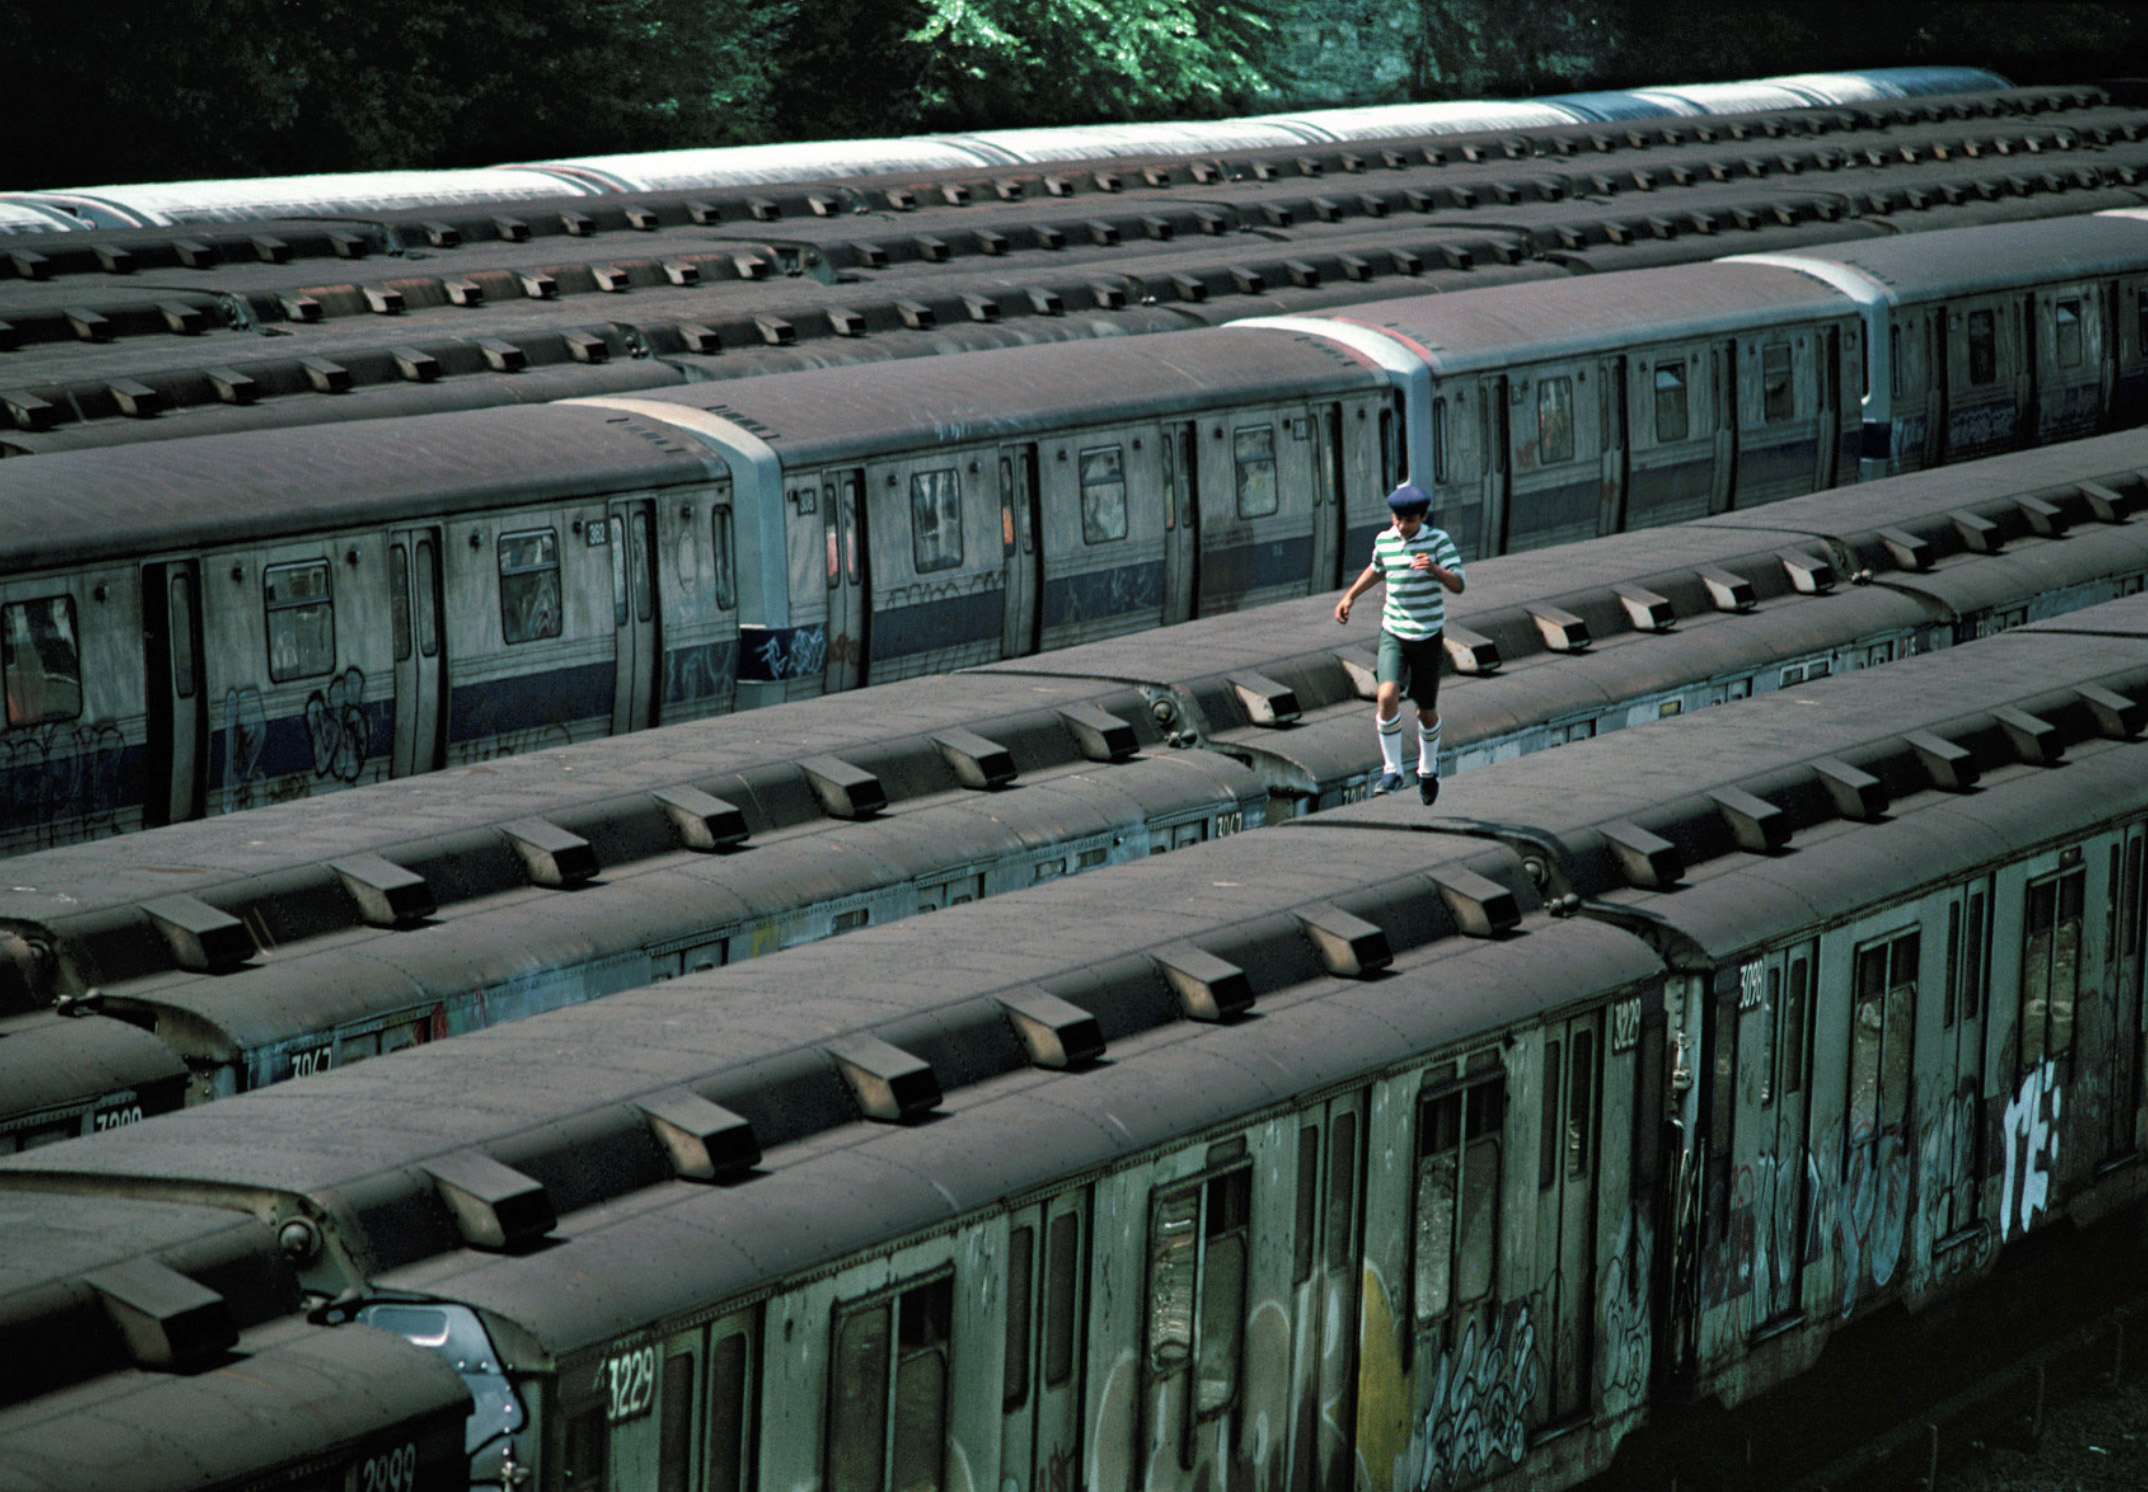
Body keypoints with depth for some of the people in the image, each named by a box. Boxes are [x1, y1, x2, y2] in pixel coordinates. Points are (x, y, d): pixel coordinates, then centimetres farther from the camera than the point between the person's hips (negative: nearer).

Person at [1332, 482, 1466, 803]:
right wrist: (1349, 597, 19)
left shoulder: (1437, 540, -10)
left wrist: (1434, 569, -34)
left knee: (1427, 711, 9)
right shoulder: (1384, 540, 1)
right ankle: (1392, 771, -10)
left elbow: (1458, 585, -17)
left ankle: (1428, 767, 38)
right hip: (1393, 633, 2)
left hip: (1428, 635, -2)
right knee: (1387, 696, -21)